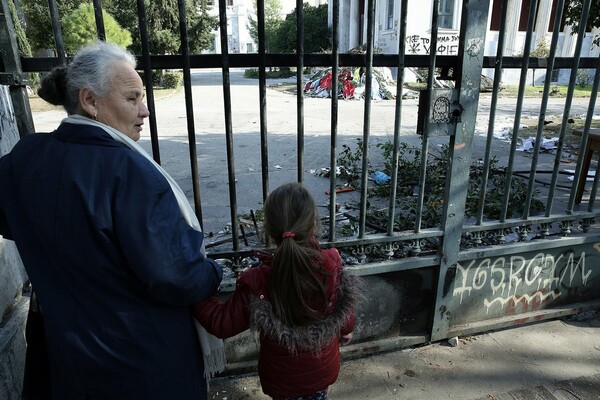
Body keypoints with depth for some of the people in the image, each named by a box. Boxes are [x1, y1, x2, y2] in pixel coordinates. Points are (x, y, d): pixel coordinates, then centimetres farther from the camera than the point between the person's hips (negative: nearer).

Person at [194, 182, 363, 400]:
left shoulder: (257, 282, -31)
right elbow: (344, 310, -7)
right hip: (322, 369, 2)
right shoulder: (332, 269, -24)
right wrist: (346, 330, 15)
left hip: (281, 377, -1)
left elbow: (222, 323, -20)